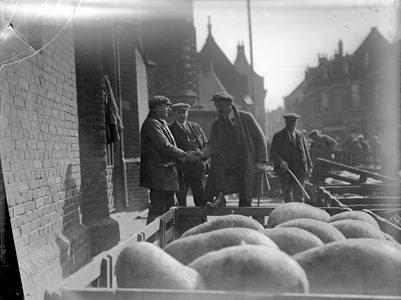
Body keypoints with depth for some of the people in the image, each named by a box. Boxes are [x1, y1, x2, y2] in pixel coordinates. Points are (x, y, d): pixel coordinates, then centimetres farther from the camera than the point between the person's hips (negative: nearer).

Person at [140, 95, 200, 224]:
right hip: (159, 174, -10)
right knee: (156, 211, -6)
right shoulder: (151, 123, -13)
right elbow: (165, 147, -19)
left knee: (170, 209, 13)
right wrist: (186, 156, -11)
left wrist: (185, 155, 9)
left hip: (167, 174, 10)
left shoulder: (161, 123, 18)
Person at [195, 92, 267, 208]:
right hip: (229, 162, 1)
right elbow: (212, 145, 0)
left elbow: (260, 138, 1)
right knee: (216, 155, -31)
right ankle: (219, 196, -29)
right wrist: (203, 153, -23)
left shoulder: (246, 117, 0)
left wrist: (260, 161, -6)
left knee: (245, 201, -4)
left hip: (248, 165, -1)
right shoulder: (216, 124, 8)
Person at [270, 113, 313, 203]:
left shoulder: (300, 134, 13)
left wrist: (309, 166, 11)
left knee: (299, 193, -8)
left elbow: (306, 151, 17)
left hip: (299, 169, 1)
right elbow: (273, 153, -2)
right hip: (284, 169, -1)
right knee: (287, 194, 4)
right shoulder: (278, 136, 3)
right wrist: (280, 161, -20)